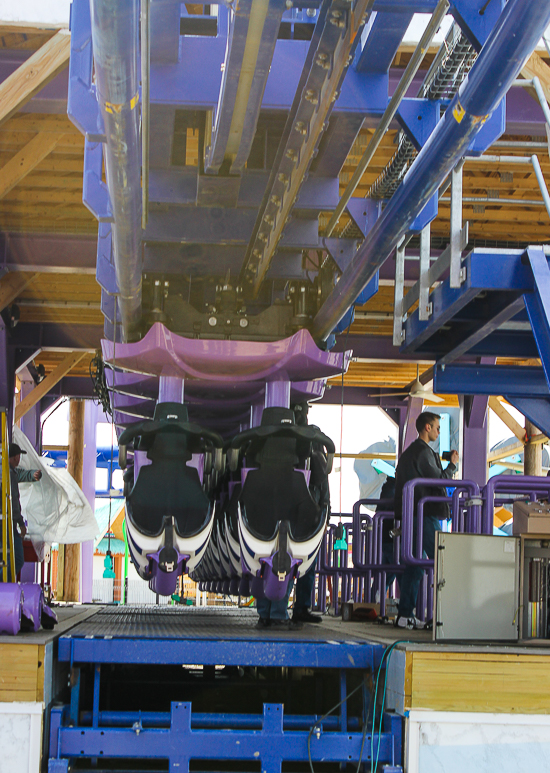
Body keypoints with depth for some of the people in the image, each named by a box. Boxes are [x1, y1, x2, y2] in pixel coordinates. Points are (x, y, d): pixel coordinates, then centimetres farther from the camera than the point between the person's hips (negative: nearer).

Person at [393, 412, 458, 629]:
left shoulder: (408, 452, 19)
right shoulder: (424, 452, -12)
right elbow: (438, 481, -12)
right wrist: (452, 465, 2)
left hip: (410, 514, 10)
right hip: (426, 515, -10)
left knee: (414, 564, 9)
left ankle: (405, 614, 7)